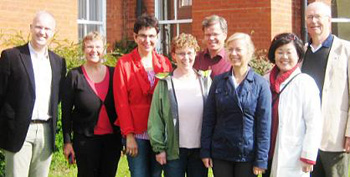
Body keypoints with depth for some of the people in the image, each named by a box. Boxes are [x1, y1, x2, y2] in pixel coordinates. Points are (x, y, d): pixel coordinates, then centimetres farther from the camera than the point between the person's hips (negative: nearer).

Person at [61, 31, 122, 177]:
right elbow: (66, 111, -1)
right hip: (85, 140, -2)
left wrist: (124, 137, 3)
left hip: (112, 139, 3)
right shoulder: (74, 76, -1)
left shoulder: (113, 73, 5)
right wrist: (67, 142, -4)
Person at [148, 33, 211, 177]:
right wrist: (159, 148, -8)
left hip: (199, 150, 2)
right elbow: (155, 120, -4)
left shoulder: (205, 81, 5)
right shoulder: (165, 84, -2)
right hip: (174, 151, -2)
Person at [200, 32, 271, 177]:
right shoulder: (219, 81, 3)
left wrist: (261, 160, -9)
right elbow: (208, 118, 4)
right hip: (220, 153, 2)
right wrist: (205, 151, 0)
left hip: (247, 154, -2)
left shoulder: (260, 84, -4)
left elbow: (264, 124, -5)